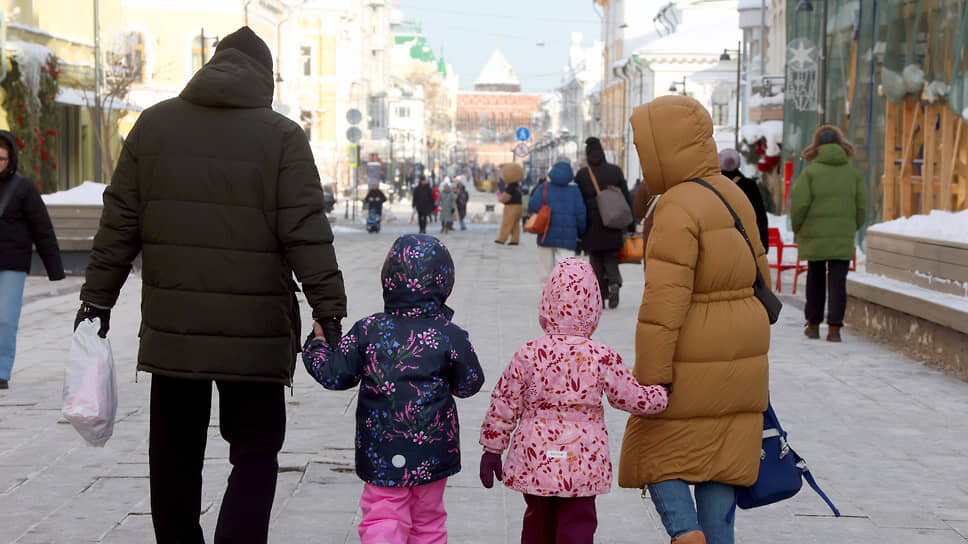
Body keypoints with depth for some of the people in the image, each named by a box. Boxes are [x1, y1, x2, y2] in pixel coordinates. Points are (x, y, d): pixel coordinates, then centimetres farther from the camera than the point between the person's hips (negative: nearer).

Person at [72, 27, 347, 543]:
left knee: (175, 452, 15)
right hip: (254, 333, -3)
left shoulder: (153, 125, 7)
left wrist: (97, 297, 13)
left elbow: (119, 224, 8)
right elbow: (306, 235, -8)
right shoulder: (282, 136, -3)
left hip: (170, 327, 3)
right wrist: (330, 311, -4)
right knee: (254, 453, 4)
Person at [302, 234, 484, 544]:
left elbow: (334, 375, -3)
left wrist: (317, 343, 15)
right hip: (433, 454, 1)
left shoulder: (367, 331, -7)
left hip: (381, 455, 0)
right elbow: (469, 385, 2)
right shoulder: (449, 336, -9)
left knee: (382, 519, 4)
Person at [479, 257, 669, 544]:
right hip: (582, 465, -1)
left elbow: (503, 406, -3)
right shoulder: (603, 358, -10)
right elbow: (630, 397, 1)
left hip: (534, 462, 2)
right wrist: (662, 395, 21)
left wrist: (492, 449, 9)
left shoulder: (528, 355, -8)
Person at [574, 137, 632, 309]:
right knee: (611, 259, 11)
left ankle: (600, 297, 3)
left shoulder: (582, 175, -2)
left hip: (592, 227, -1)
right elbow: (626, 198, 3)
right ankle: (614, 282, -16)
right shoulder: (615, 171, 1)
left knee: (596, 263, 8)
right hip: (613, 227, 1)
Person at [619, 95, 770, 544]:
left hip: (689, 365, -7)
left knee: (657, 453, 9)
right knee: (719, 461, 12)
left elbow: (665, 299, -24)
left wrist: (651, 377, -22)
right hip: (739, 356, 7)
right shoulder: (731, 196, 7)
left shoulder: (678, 209, -19)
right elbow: (757, 273, 15)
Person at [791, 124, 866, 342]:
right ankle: (834, 327, -6)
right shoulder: (853, 173, 4)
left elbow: (799, 204, -11)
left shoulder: (810, 172, -6)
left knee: (815, 279, 11)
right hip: (843, 238, 1)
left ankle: (813, 325, 18)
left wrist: (797, 229, 5)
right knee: (838, 282, 1)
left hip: (814, 236, -1)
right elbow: (862, 207, 4)